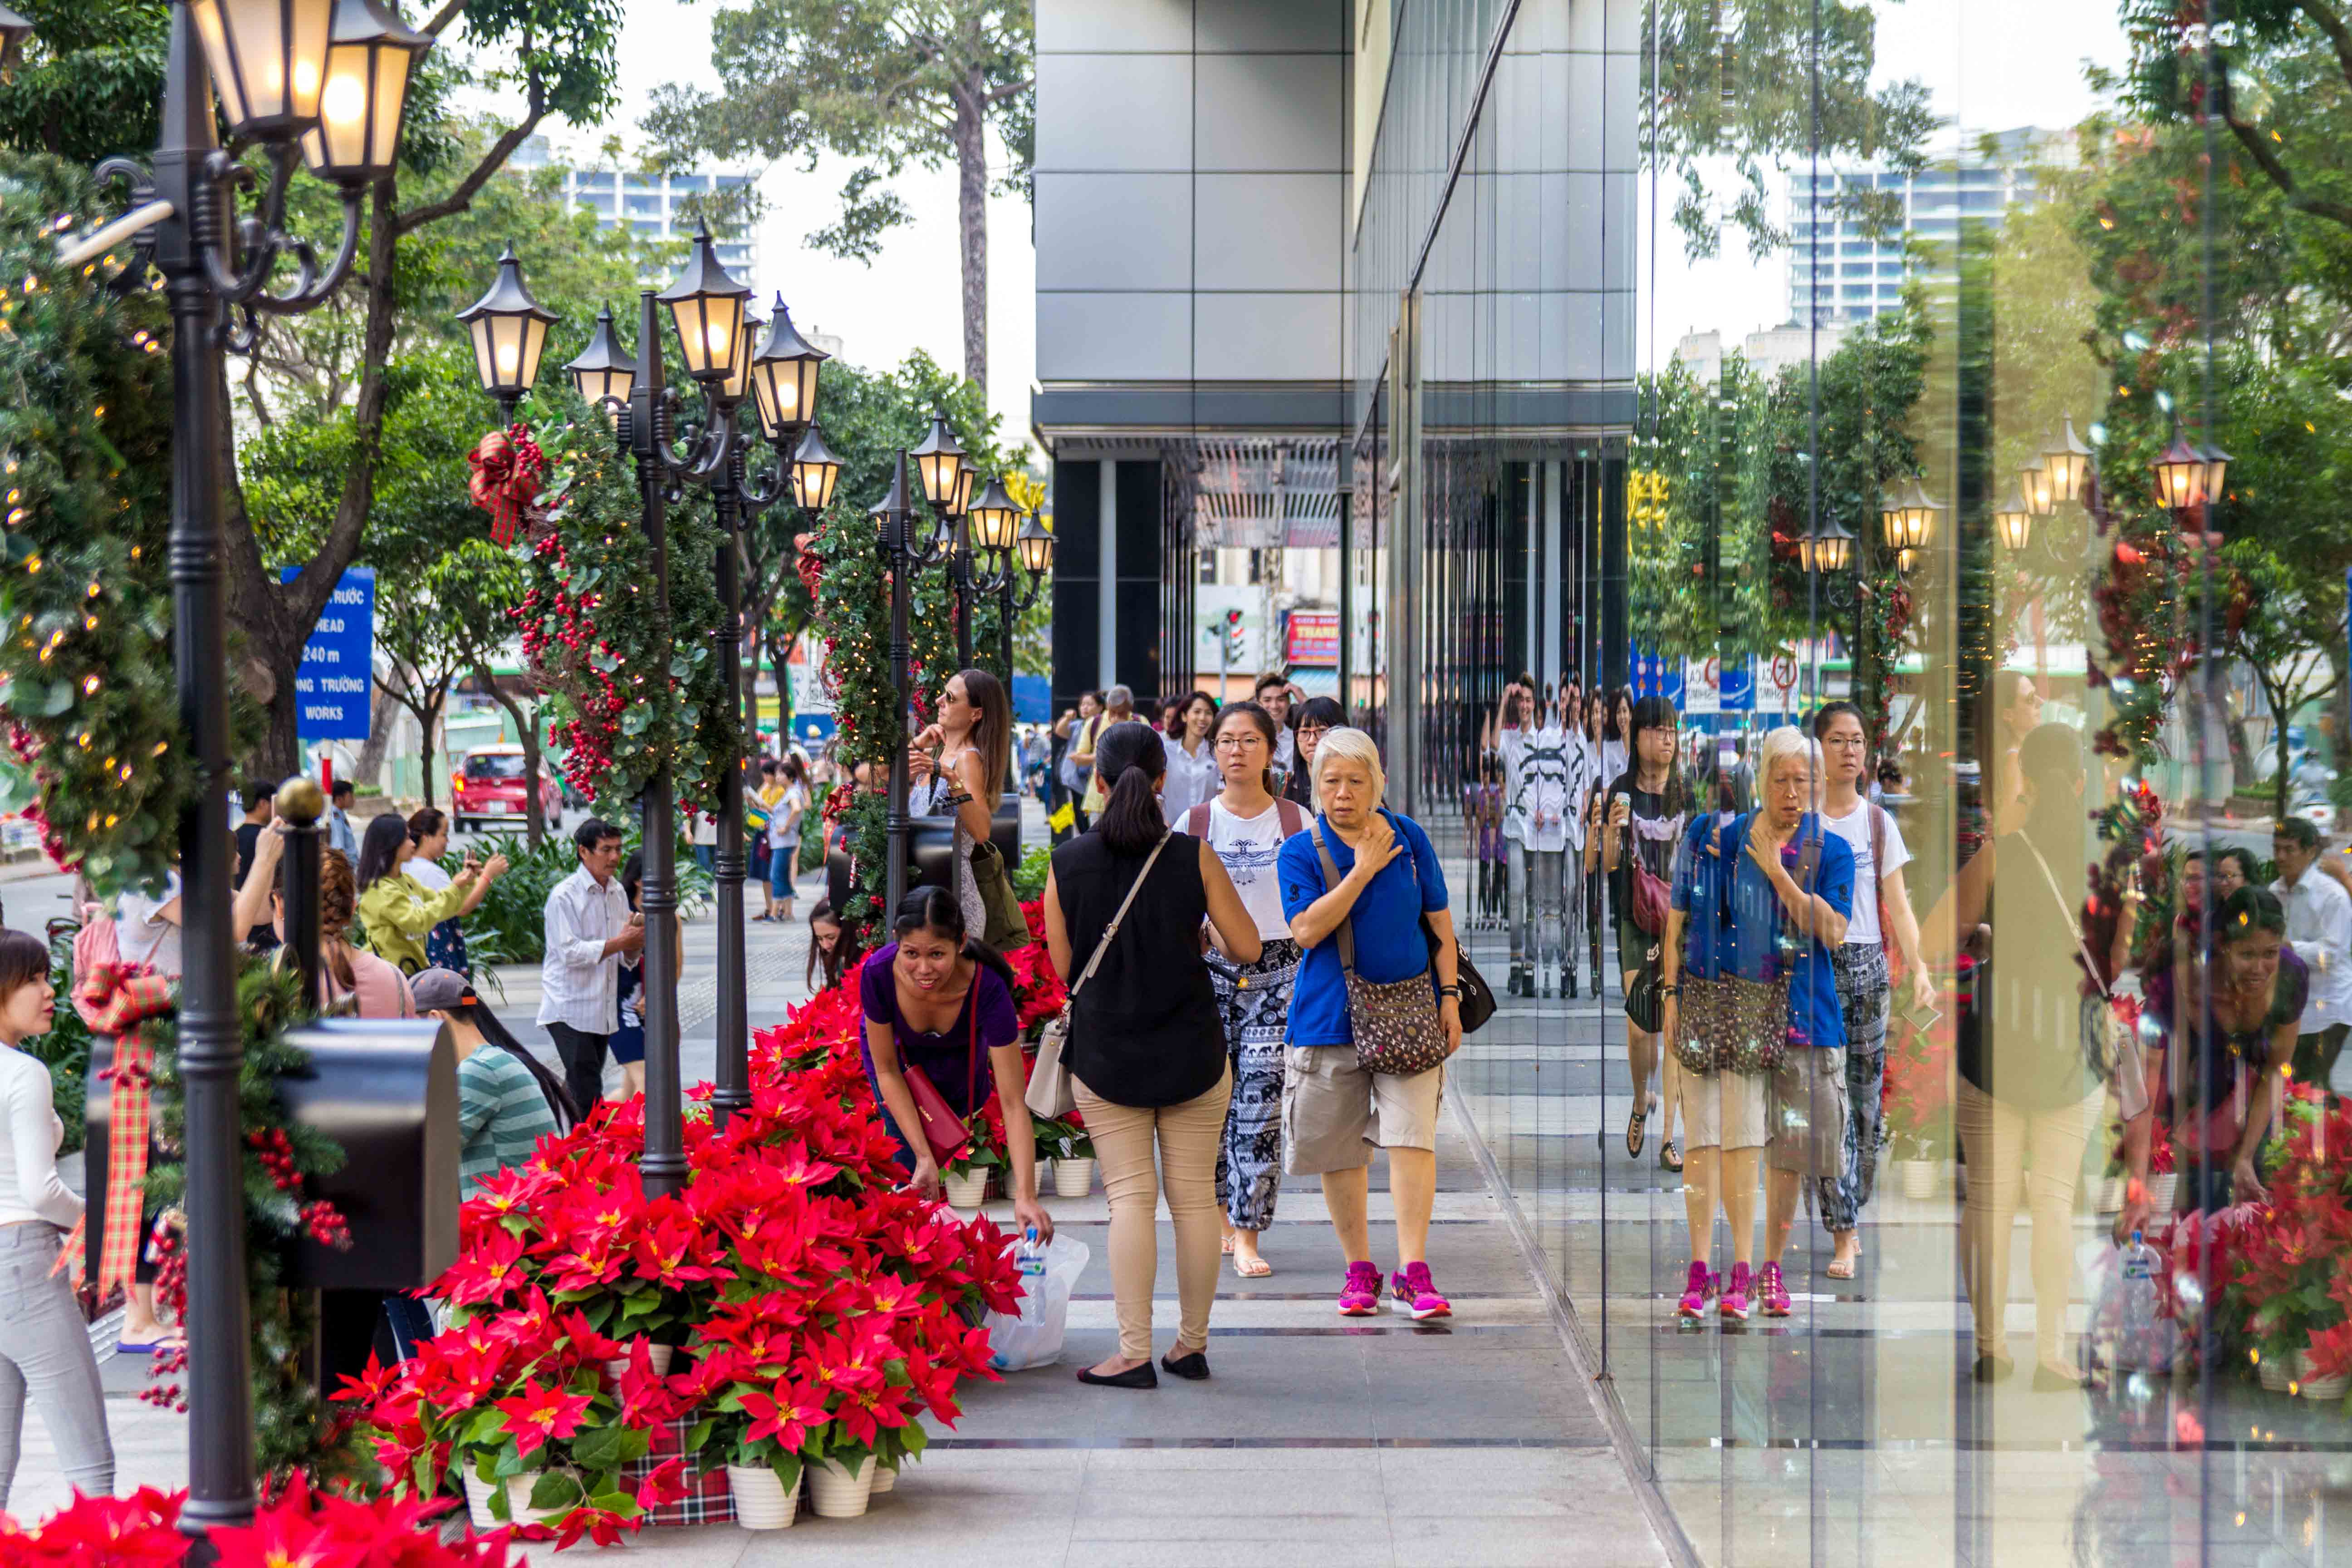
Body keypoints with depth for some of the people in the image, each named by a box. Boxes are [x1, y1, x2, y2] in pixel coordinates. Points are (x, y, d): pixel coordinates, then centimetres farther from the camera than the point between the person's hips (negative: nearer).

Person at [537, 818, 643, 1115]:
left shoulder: (618, 893, 12)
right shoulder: (564, 896, -11)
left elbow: (626, 955, 17)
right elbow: (569, 952, -18)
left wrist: (636, 942, -6)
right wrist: (619, 942, -19)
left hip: (603, 1009, 7)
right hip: (569, 1009, -7)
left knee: (583, 1089, 10)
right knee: (587, 1094, -13)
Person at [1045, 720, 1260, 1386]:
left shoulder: (1067, 864, -4)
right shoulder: (1193, 857, -6)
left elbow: (1061, 968, 2)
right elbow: (1248, 949, -4)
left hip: (1106, 1056, 0)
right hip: (1193, 1052, 0)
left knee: (1130, 1198, 2)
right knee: (1194, 1197, 8)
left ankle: (1133, 1353, -2)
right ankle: (1192, 1344, 14)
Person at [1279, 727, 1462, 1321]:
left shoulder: (1409, 838, 5)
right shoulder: (1302, 851, -2)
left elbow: (1439, 923, 11)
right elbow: (1307, 930, -15)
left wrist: (1450, 994, 4)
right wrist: (1363, 870, -15)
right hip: (1332, 1019, 0)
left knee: (1412, 1136, -10)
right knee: (1338, 1149, 6)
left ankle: (1413, 1271, -7)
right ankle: (1359, 1269, 20)